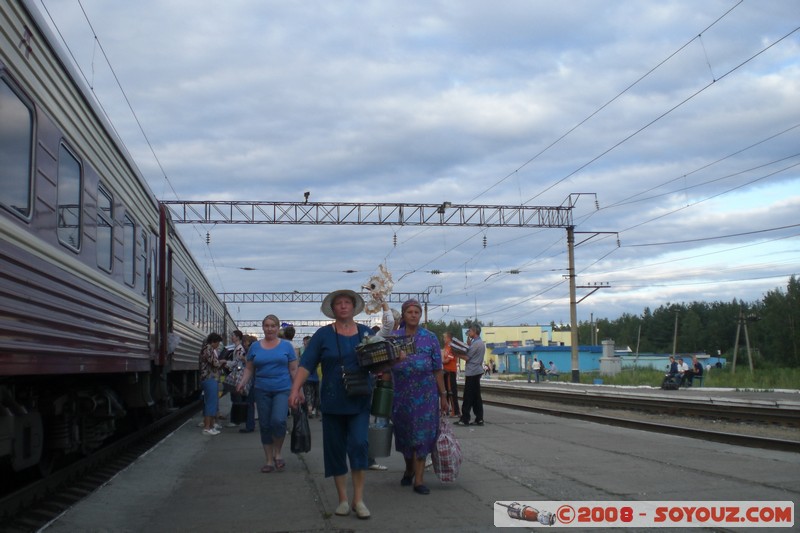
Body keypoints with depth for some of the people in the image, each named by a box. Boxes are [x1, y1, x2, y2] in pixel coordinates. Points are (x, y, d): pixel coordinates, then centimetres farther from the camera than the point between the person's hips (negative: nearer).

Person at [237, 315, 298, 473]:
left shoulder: (286, 345, 4)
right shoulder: (255, 347, 9)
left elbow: (294, 369, 4)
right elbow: (249, 369, 12)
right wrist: (243, 382, -5)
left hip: (282, 390, -3)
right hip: (262, 390, 3)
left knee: (278, 420, -21)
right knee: (265, 425, 6)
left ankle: (278, 453, 2)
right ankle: (269, 460, 18)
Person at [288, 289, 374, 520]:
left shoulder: (365, 332, 6)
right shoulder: (323, 334, 0)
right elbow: (306, 364, -4)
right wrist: (295, 389, -16)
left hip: (359, 401, 0)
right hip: (332, 402, 0)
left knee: (359, 444, -11)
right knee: (335, 448, 5)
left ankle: (358, 499, -1)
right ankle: (343, 499, 18)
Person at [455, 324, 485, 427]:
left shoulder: (475, 344, -14)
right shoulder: (481, 343, 17)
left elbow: (467, 357, -14)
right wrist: (469, 343, 8)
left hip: (472, 372, -10)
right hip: (477, 371, 10)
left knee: (468, 397, -6)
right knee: (476, 396, 9)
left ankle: (465, 419, -4)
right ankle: (479, 419, 7)